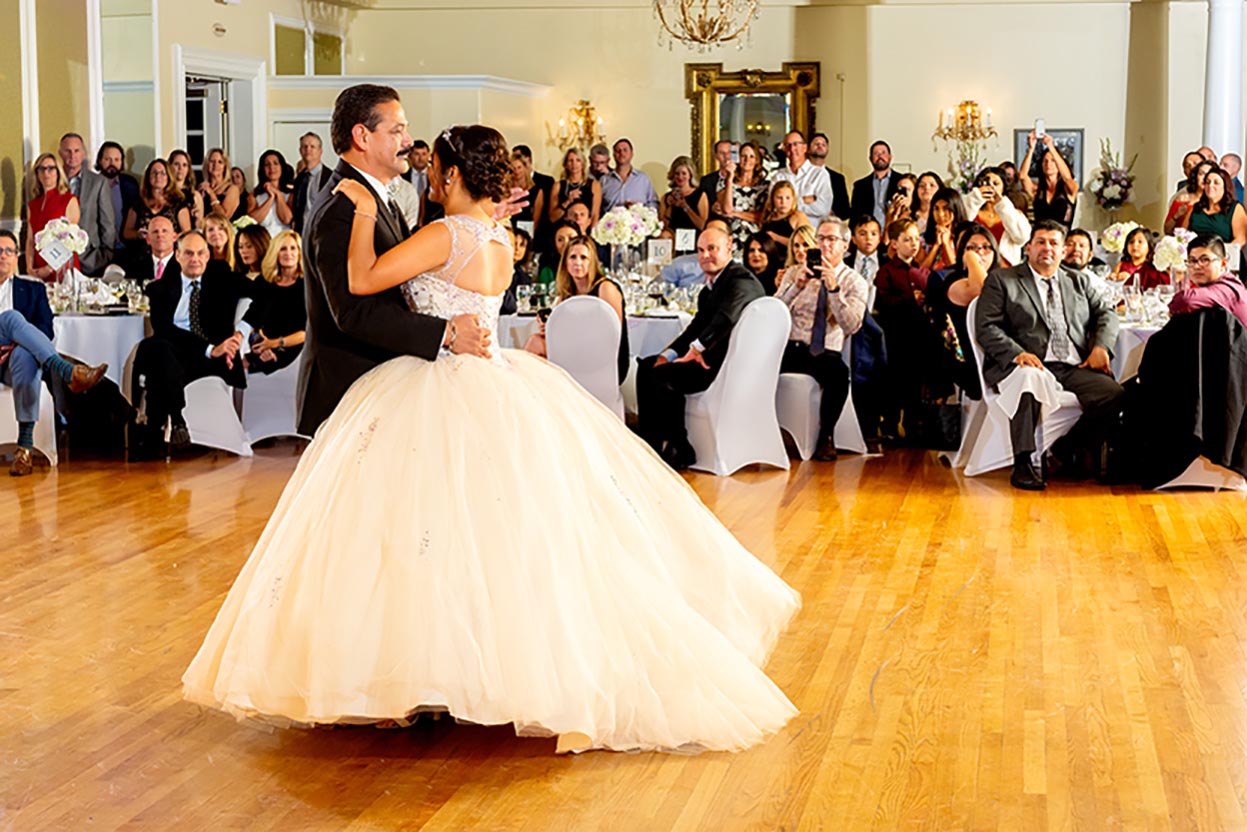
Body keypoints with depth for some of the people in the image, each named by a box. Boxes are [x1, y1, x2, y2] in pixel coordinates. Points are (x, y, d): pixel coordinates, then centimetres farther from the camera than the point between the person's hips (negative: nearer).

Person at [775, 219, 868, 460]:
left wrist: (834, 288, -19)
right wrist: (796, 286, -12)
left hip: (826, 353, -2)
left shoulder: (855, 283, 6)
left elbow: (851, 326, -10)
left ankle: (826, 436, -17)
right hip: (790, 348, 2)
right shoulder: (795, 272, 13)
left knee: (838, 371, -36)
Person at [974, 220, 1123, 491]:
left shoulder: (1078, 282, 27)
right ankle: (1022, 463, -34)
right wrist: (1017, 353, -16)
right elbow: (986, 328, 2)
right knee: (1028, 379, -40)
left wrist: (1101, 346, 0)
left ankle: (1067, 448, -3)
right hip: (1030, 365, -4)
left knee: (1114, 392, -23)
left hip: (1075, 369, 4)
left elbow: (1106, 312, 23)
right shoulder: (1001, 280, 13)